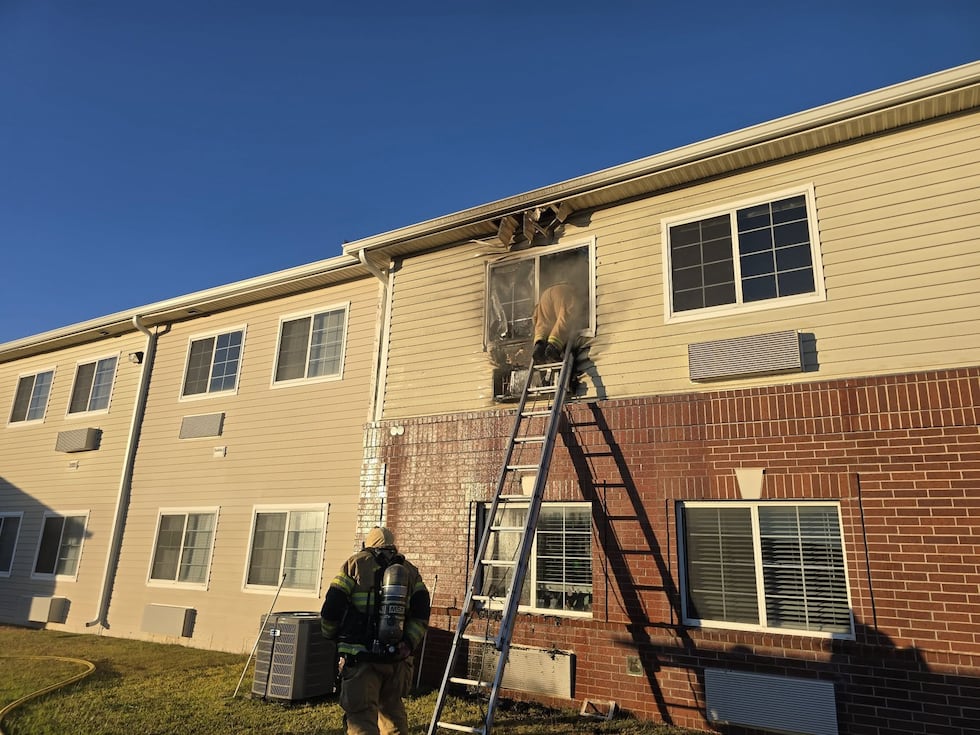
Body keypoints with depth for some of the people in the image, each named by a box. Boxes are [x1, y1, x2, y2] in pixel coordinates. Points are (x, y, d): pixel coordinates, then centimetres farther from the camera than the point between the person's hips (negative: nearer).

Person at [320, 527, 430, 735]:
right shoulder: (410, 570, 12)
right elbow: (422, 613, 0)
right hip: (396, 658, 4)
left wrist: (332, 636, 14)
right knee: (393, 711, 21)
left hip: (359, 657, -4)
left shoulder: (355, 564, 2)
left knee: (361, 717, -1)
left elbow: (331, 608, -2)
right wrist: (409, 643, -2)